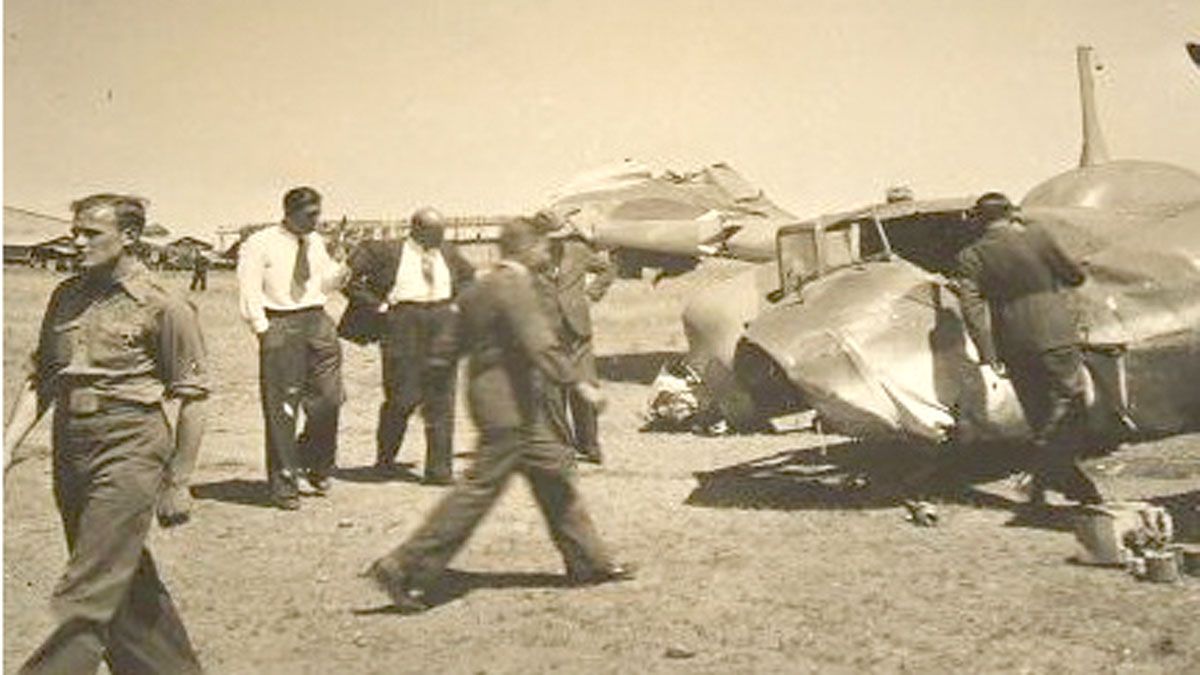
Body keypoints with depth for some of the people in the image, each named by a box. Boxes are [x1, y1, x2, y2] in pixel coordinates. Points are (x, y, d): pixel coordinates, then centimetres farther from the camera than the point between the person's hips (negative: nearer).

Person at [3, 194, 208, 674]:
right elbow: (41, 381, 14)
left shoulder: (163, 307, -8)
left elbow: (192, 398, -6)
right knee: (125, 587, 17)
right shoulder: (66, 297, 11)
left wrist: (177, 483, -7)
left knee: (86, 599, -8)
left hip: (129, 453, -7)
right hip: (70, 451, 7)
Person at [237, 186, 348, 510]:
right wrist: (265, 332, -13)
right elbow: (250, 294, -7)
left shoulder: (316, 243, 13)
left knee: (328, 398, 1)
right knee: (282, 410, -1)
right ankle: (283, 485, 9)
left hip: (318, 322, 5)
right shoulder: (260, 244, -6)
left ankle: (315, 465, 26)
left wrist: (339, 273, 2)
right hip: (280, 325, -5)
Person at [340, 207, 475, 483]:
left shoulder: (448, 253, 15)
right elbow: (351, 276, 1)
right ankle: (385, 458, 18)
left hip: (443, 323, 4)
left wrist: (459, 303, 14)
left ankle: (439, 469, 4)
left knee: (440, 398, 0)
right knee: (403, 397, -5)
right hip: (403, 322, -4)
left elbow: (470, 277, 30)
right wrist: (376, 305, -4)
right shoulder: (386, 251, 0)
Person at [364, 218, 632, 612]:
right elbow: (540, 346, -24)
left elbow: (457, 340, 16)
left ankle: (588, 562, 25)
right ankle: (403, 568, -3)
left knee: (554, 470, 16)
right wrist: (580, 385, -19)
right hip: (508, 405, -11)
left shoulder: (481, 288, 12)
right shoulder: (514, 287, -17)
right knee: (481, 488, -6)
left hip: (514, 405, 11)